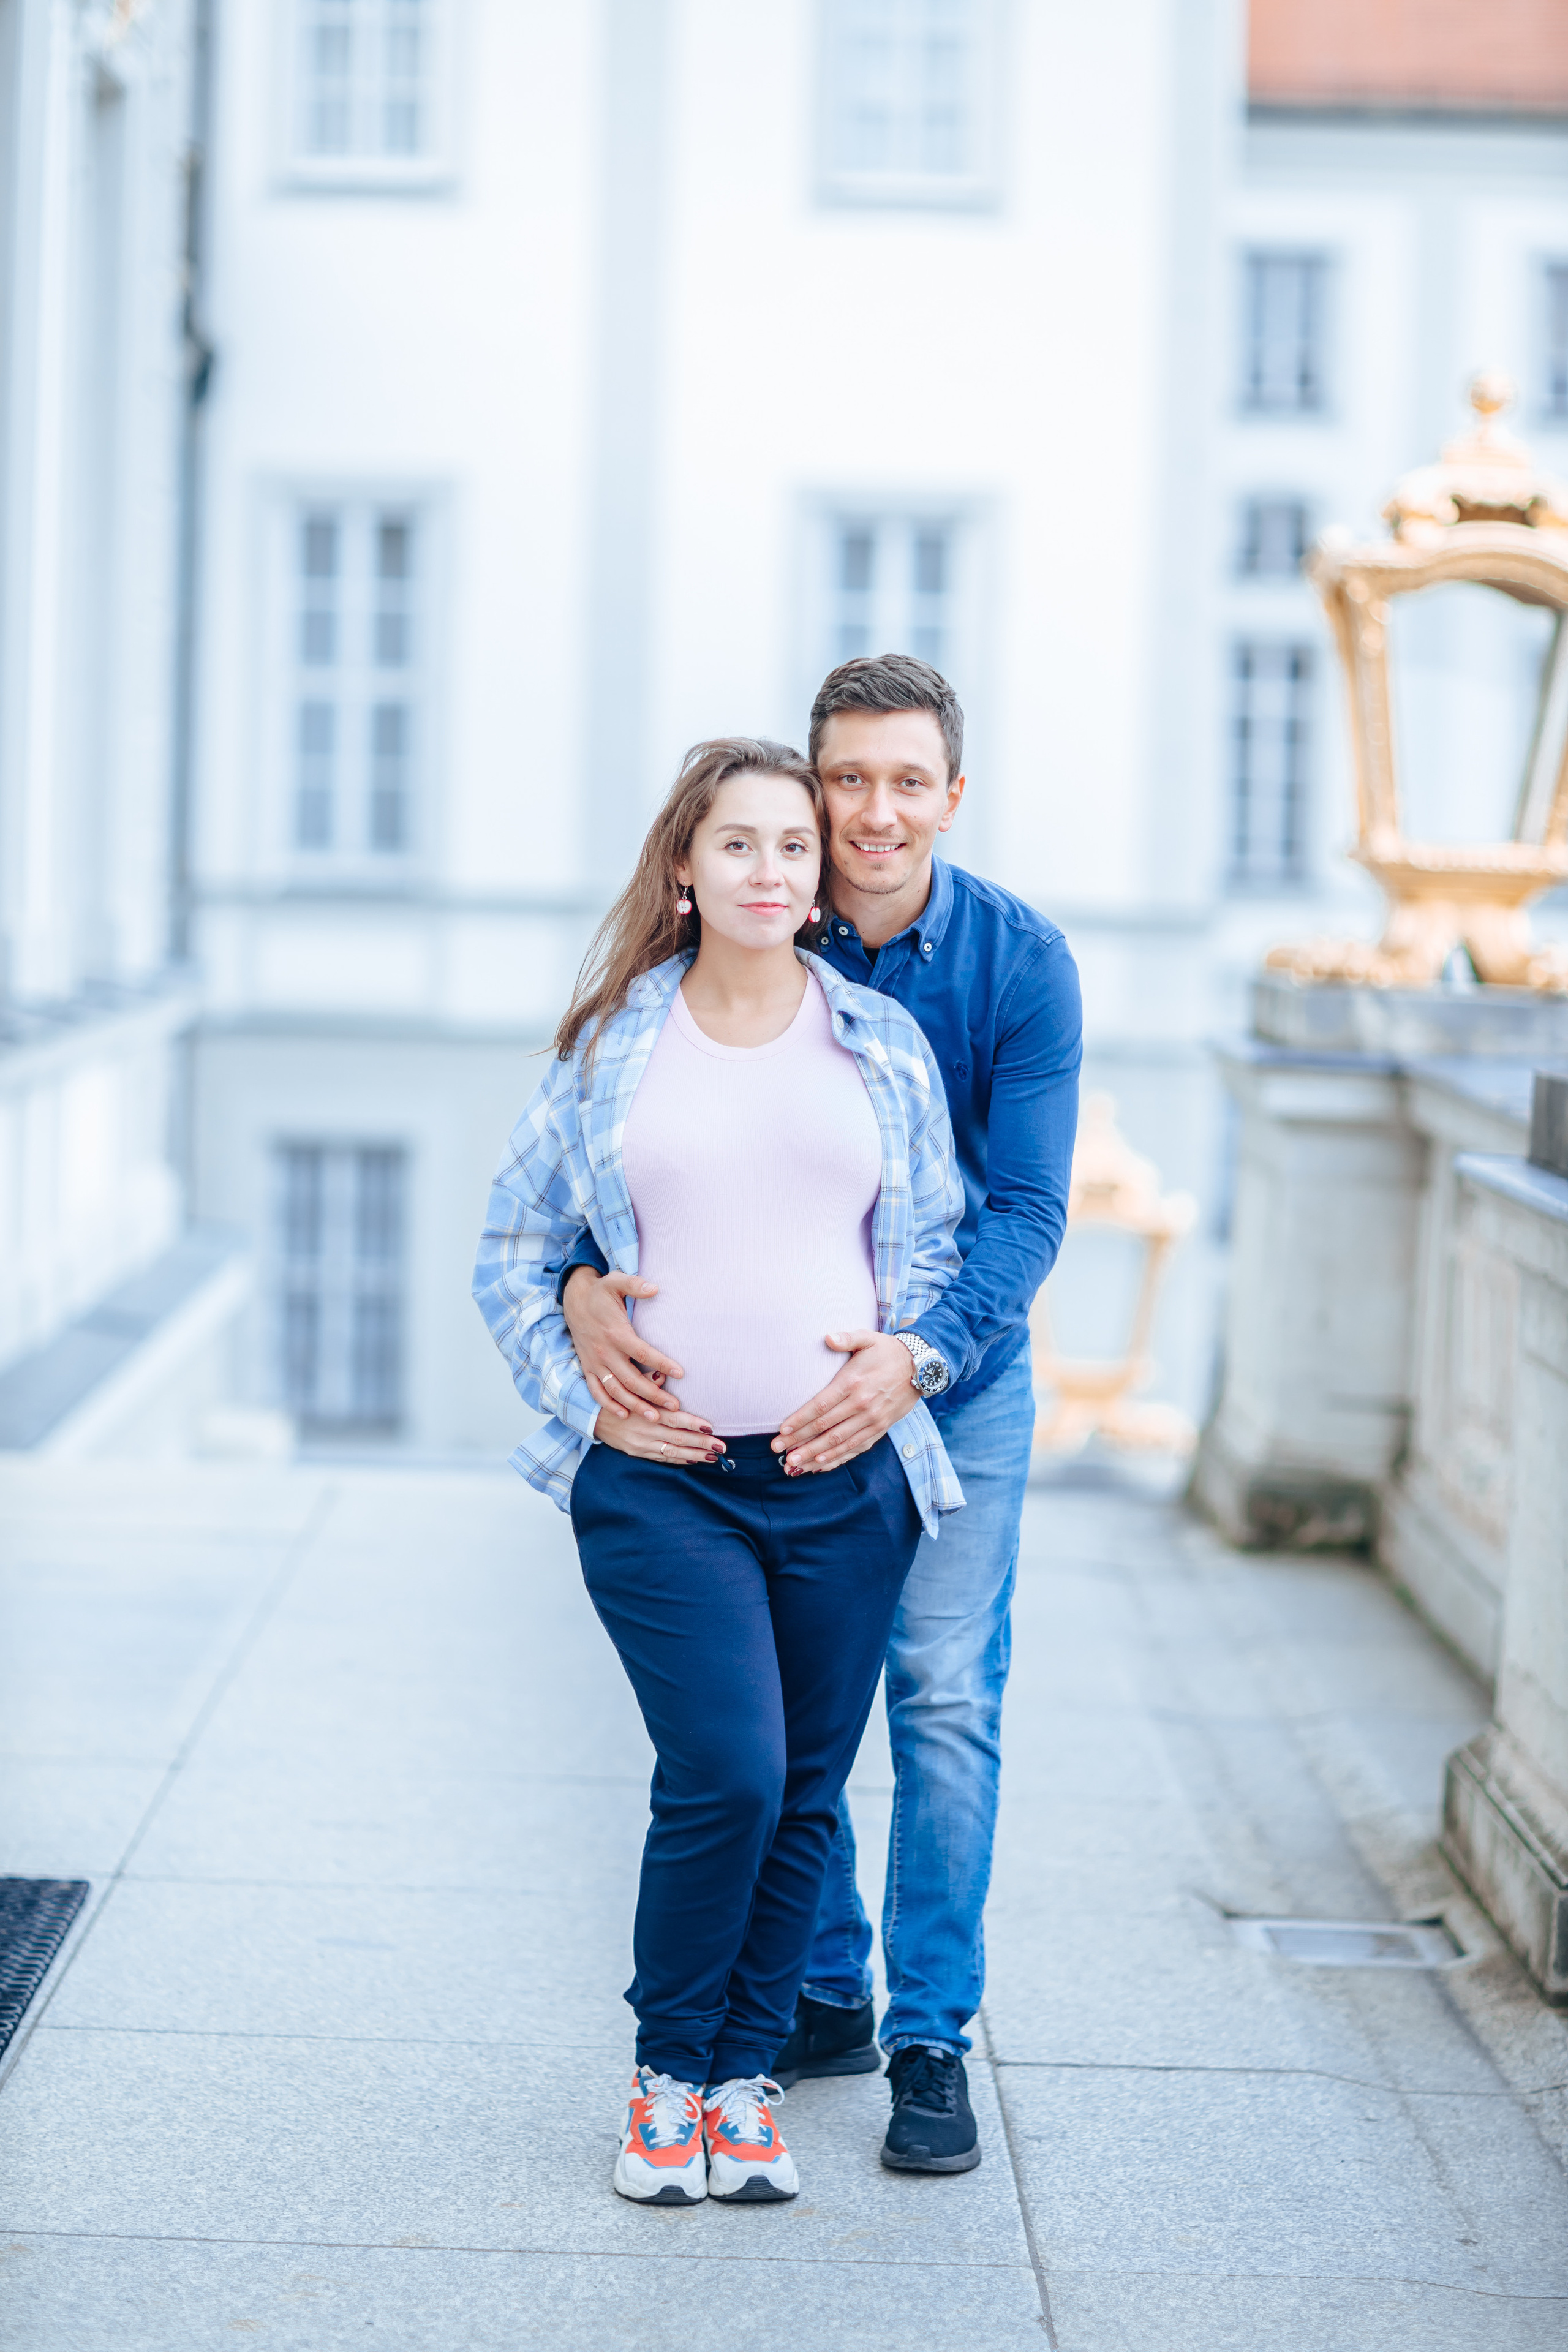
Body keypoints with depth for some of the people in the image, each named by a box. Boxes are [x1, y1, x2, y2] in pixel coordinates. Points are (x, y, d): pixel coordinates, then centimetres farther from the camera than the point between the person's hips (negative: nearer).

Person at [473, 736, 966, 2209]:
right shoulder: (608, 1047, 6)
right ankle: (667, 2075, 7)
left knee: (805, 1793, 5)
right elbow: (511, 1256, 12)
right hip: (660, 1480, -2)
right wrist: (587, 1398, 1)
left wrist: (900, 1363, 2)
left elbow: (941, 1243, 16)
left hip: (841, 1478, 2)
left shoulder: (882, 1043, 9)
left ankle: (745, 2081, 20)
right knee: (726, 1774, -14)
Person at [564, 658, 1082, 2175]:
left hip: (955, 1380, -2)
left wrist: (918, 1358, -33)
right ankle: (824, 1993, 24)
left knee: (945, 1699, -6)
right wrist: (584, 1282, -30)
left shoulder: (1020, 962, -14)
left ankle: (932, 2038, 4)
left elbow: (1027, 1209, -17)